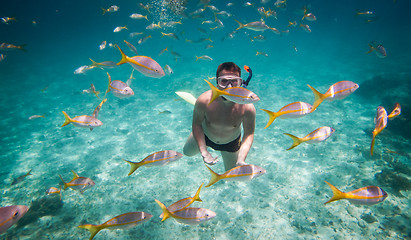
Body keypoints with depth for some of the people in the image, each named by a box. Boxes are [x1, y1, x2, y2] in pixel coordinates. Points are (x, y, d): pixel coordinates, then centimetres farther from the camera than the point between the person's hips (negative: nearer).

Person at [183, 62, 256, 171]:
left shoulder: (247, 107, -35)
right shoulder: (204, 100, -36)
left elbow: (249, 134, -20)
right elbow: (197, 124, -20)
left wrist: (241, 159, -33)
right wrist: (204, 152, -26)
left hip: (231, 142, 0)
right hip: (205, 135, 0)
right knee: (187, 152, 24)